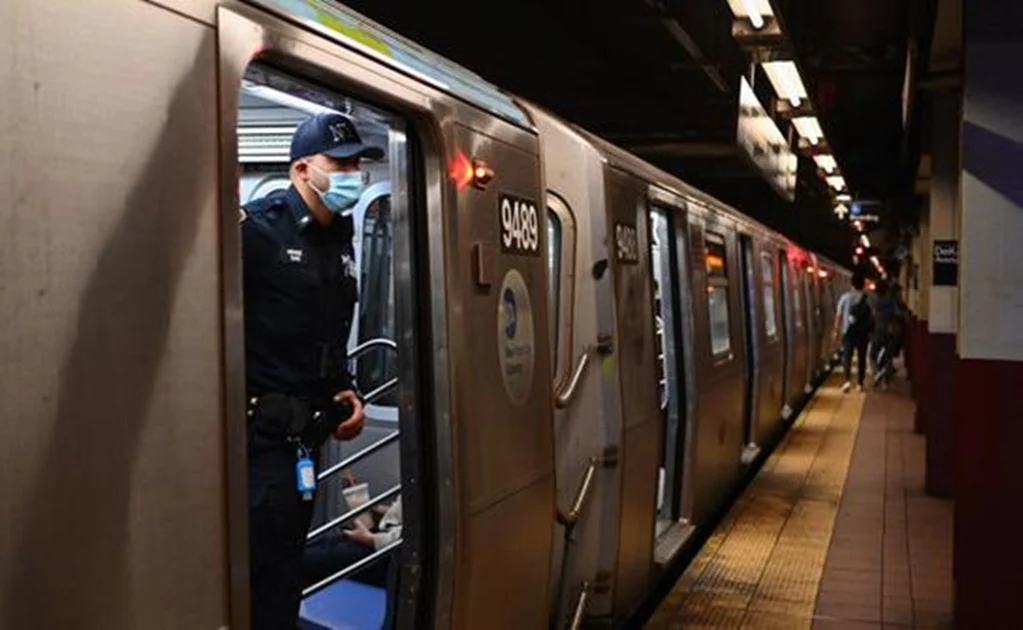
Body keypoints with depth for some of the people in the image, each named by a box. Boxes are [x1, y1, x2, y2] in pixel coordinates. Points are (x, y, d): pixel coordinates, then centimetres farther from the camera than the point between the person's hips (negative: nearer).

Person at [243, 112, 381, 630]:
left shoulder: (339, 241, 13)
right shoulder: (257, 227, -15)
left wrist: (344, 391, 10)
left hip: (305, 436, 9)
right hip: (261, 435, -9)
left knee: (284, 569, 19)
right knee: (270, 583, -4)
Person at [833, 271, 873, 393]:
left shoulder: (845, 297, -3)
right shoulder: (867, 298, -4)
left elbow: (838, 316, -1)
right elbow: (872, 317, -3)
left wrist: (837, 331, 7)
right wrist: (871, 332, 9)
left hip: (848, 332, 0)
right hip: (863, 333, 1)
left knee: (846, 356, 2)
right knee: (862, 358, 11)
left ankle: (848, 380, -17)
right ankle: (861, 384, 16)